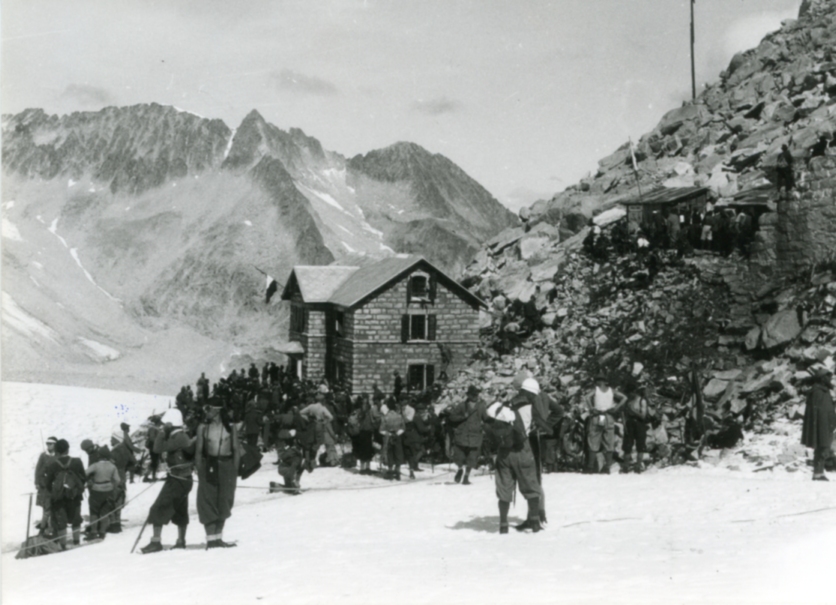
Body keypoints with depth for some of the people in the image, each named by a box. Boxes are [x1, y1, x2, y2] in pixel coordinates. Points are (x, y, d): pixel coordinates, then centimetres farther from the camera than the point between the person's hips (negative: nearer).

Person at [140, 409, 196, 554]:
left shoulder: (178, 438, -18)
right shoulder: (182, 436, 11)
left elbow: (158, 448, -21)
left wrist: (161, 432, -12)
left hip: (176, 480, -10)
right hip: (184, 479, 10)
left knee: (158, 509, -10)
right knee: (180, 511, 19)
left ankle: (156, 542, -11)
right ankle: (181, 541, 28)